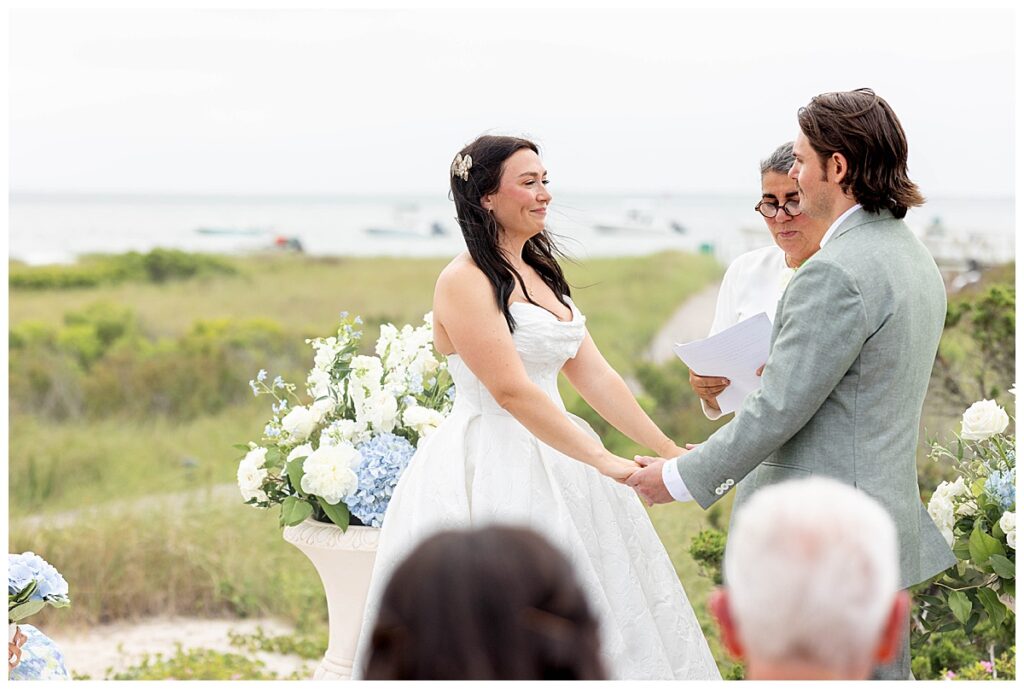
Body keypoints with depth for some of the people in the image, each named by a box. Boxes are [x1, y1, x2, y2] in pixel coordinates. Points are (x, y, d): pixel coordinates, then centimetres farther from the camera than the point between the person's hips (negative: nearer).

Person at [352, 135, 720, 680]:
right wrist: (605, 463, -22)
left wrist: (668, 452, 6)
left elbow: (594, 376, 12)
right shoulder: (464, 282, -12)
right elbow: (512, 391, -20)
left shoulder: (541, 275, 14)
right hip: (490, 473, -8)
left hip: (553, 464, 8)